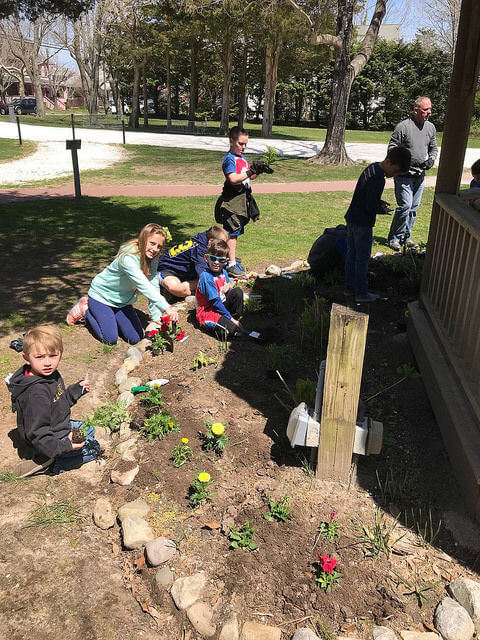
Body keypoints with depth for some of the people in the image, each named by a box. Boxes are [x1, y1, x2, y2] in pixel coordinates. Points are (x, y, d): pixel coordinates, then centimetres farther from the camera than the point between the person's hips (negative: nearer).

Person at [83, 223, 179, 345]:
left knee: (136, 338, 0)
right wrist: (166, 307, -50)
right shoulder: (128, 258, -33)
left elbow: (154, 287, -12)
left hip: (122, 300, 7)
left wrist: (157, 317, -18)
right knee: (111, 339, -10)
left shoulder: (153, 259, -10)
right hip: (101, 295, -7)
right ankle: (86, 310, 13)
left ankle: (112, 314, 23)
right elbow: (144, 286, -42)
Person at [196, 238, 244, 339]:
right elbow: (215, 301, -21)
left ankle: (236, 318, 1)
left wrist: (227, 289, -12)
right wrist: (230, 318, -18)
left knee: (238, 291, -8)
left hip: (221, 305, 8)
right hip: (208, 311, -8)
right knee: (230, 330, -28)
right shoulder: (206, 277, -22)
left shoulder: (223, 272, 3)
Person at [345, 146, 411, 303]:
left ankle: (350, 287, 27)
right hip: (362, 224, -9)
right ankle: (361, 293, 12)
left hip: (351, 219, 10)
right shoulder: (378, 179, -23)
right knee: (362, 259, 2)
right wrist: (382, 209, -6)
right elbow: (370, 207, -24)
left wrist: (379, 202, 5)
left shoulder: (372, 167, 7)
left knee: (351, 254, 16)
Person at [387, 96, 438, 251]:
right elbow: (392, 148, -8)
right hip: (404, 174, -6)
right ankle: (394, 237, 1)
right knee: (405, 206, -13)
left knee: (414, 208, 11)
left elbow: (433, 148, 21)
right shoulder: (403, 126, -10)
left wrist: (431, 159, 1)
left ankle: (406, 236, 24)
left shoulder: (431, 127, 10)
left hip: (420, 175, 6)